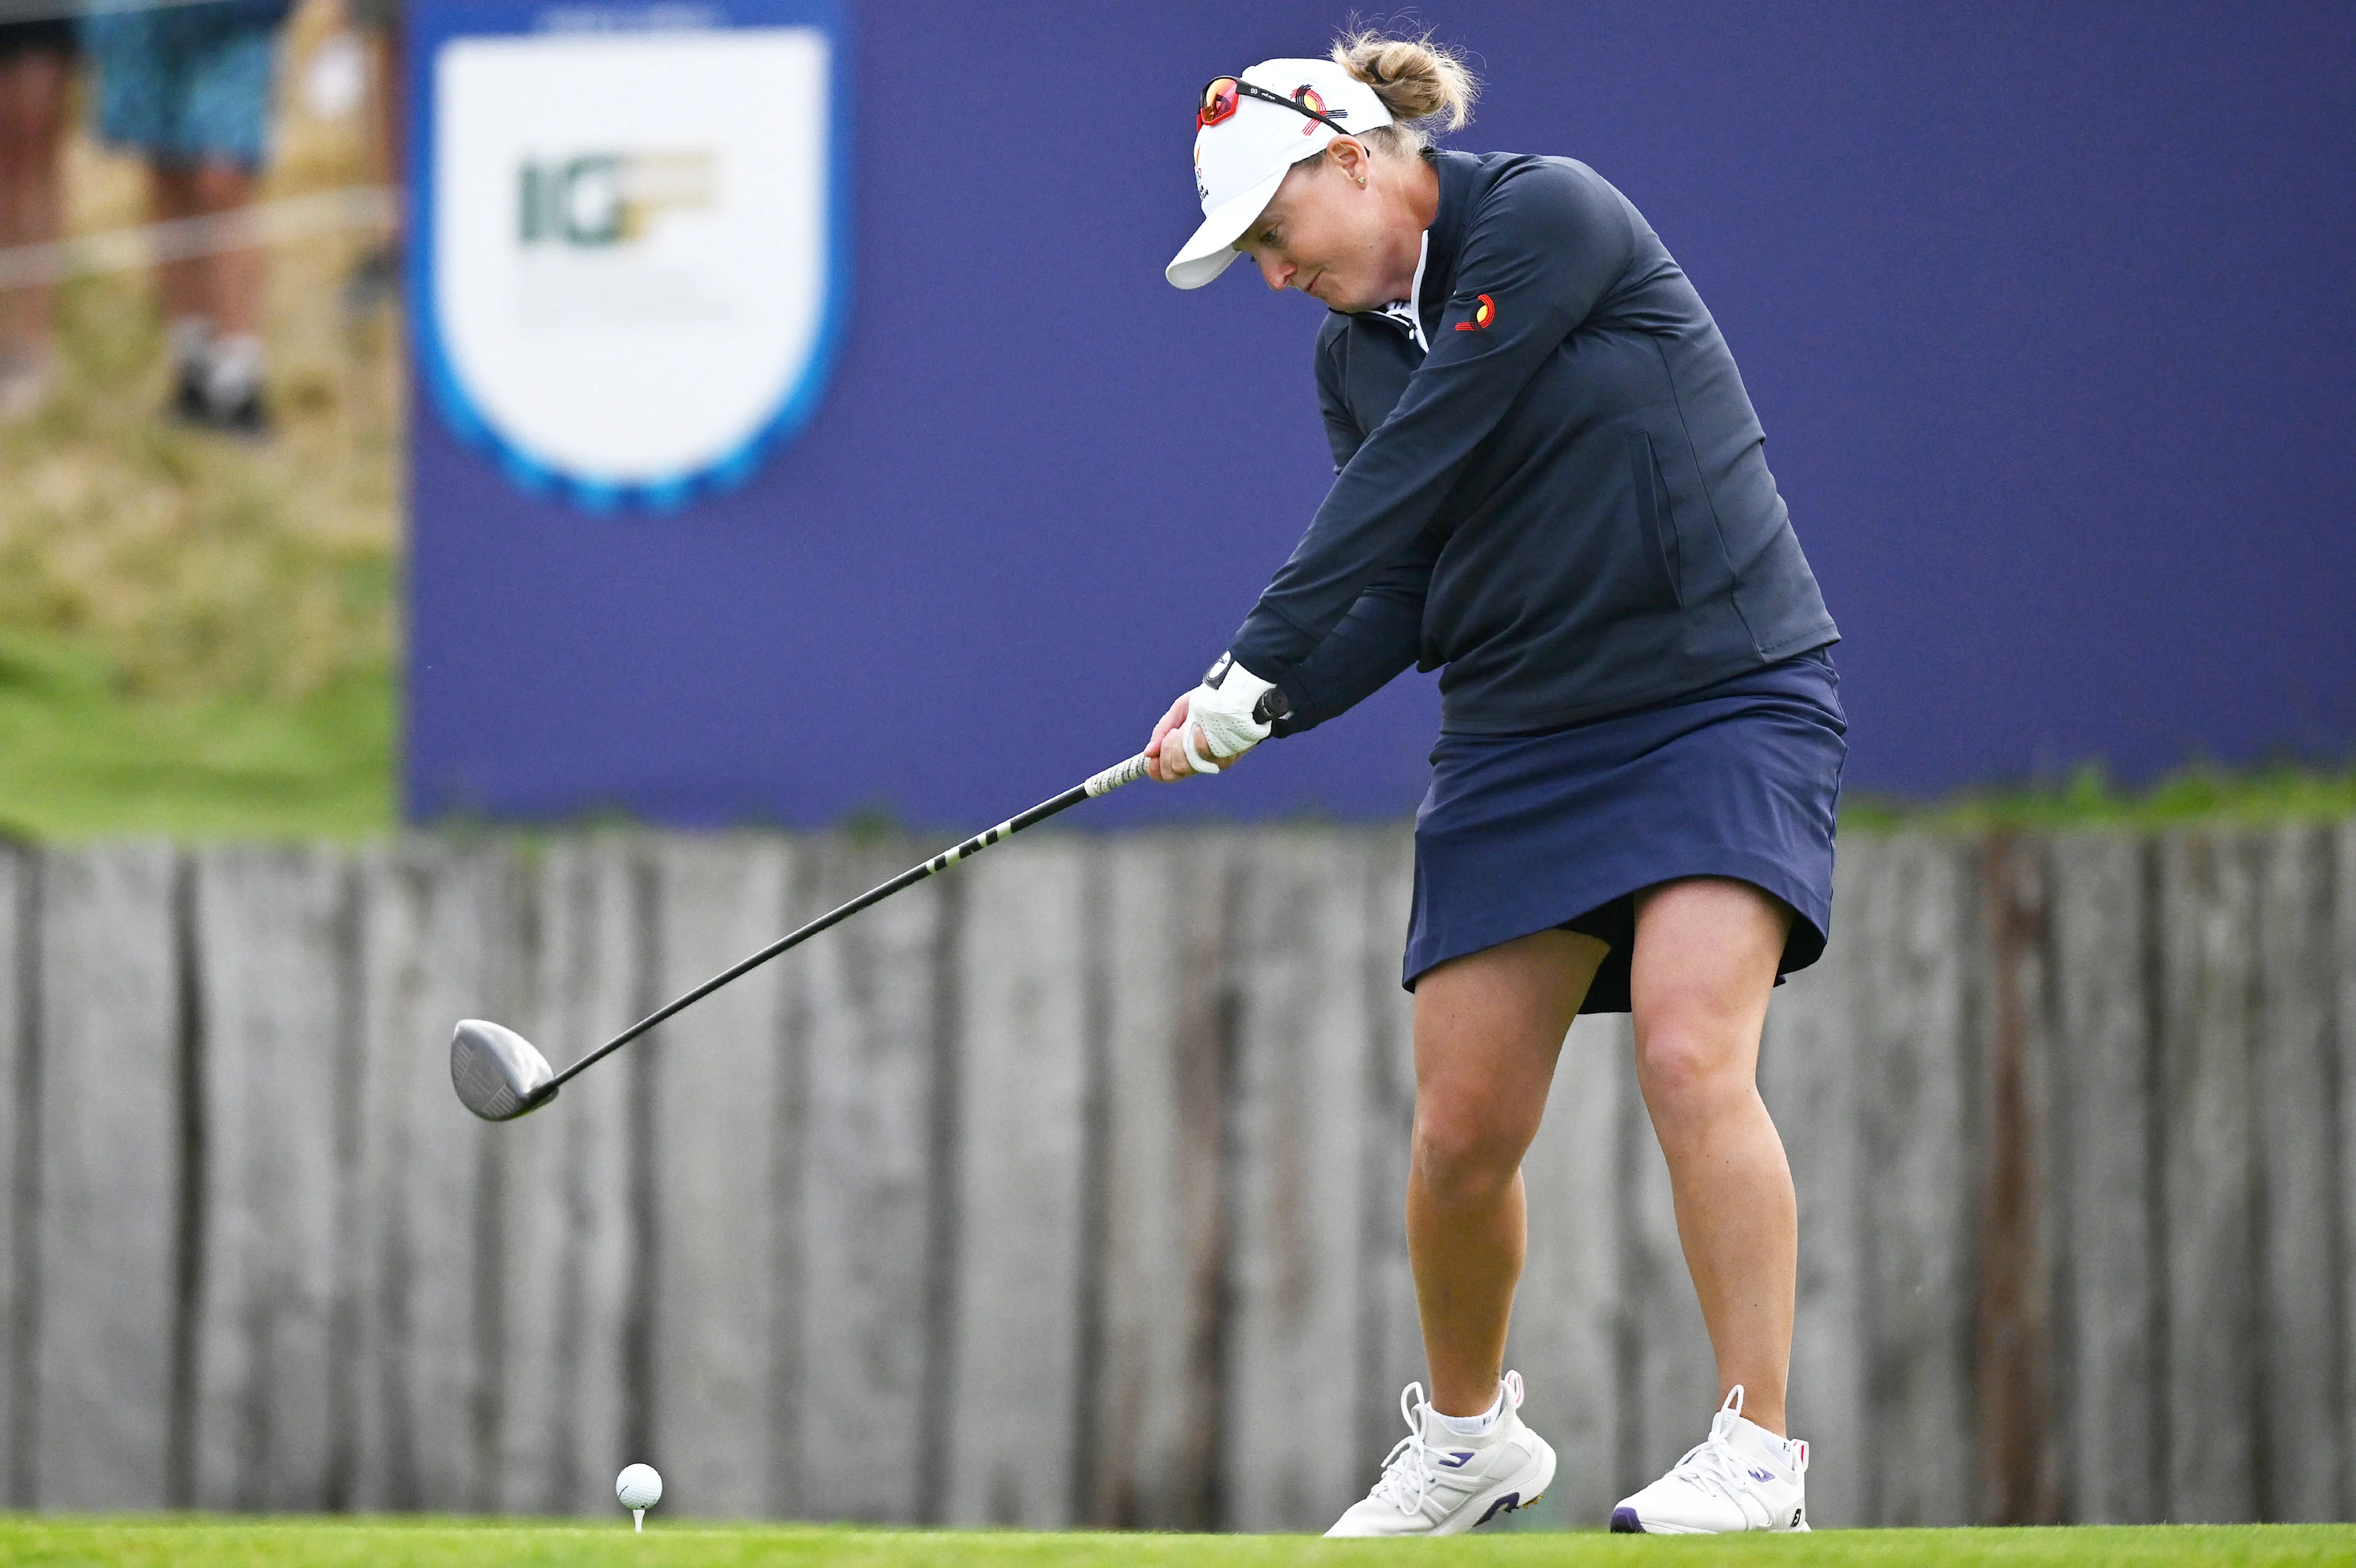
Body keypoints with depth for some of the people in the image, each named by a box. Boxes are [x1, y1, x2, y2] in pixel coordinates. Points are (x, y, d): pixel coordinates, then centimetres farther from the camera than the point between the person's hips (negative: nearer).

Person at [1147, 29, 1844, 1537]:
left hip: (1724, 699, -7)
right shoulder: (1354, 354, 11)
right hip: (1519, 743, 7)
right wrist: (1266, 710, -12)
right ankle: (1465, 1440, 25)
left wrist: (1260, 660, -19)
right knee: (1462, 1130, 1)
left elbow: (1413, 477, -19)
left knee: (1692, 1056, -24)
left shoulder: (1549, 216, -13)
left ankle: (1758, 1457, -19)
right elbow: (1398, 603, 7)